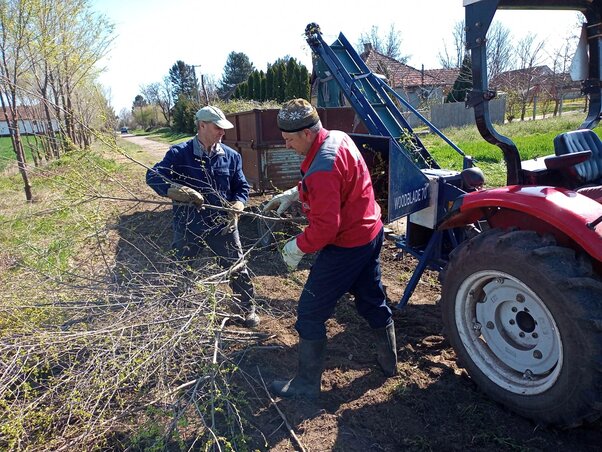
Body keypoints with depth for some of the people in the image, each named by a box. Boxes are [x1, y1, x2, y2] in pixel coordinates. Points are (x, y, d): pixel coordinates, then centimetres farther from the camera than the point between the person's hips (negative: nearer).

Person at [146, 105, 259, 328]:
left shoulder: (231, 156, -1)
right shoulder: (179, 153, -10)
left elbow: (241, 187, 6)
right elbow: (153, 176, -15)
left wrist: (237, 206, -15)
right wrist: (176, 190, -34)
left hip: (222, 225, 1)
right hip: (188, 226, -1)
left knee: (238, 268, 11)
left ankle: (249, 309, 33)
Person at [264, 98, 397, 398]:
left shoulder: (322, 169, -29)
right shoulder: (338, 137, 1)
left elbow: (324, 227, -28)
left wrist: (296, 248, -13)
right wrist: (293, 194, 10)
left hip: (346, 247, -10)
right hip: (370, 233, 10)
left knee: (310, 312, 3)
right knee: (372, 299, 24)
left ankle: (307, 384, 18)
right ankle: (389, 361, 44)